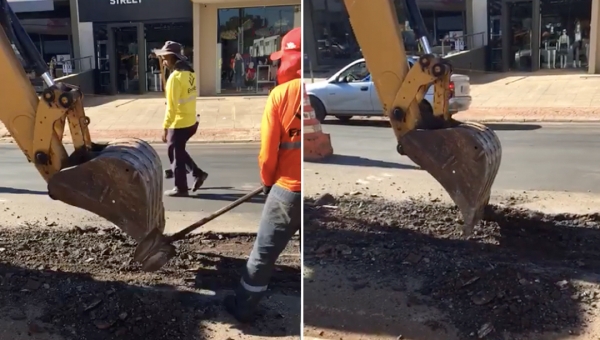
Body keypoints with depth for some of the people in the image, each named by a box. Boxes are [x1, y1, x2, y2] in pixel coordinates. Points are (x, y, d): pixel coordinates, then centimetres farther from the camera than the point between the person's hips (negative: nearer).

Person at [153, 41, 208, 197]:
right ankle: (198, 173, 22)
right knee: (178, 151, 24)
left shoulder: (175, 77, -19)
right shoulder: (190, 73, 6)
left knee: (176, 154, 6)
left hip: (179, 123, -8)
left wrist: (165, 127, -16)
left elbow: (171, 106, -21)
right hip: (191, 121, 8)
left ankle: (181, 188, 16)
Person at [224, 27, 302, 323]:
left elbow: (268, 153, -6)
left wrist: (268, 181, 13)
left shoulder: (281, 94, -10)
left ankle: (243, 308, 29)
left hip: (289, 189, -2)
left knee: (263, 253, 14)